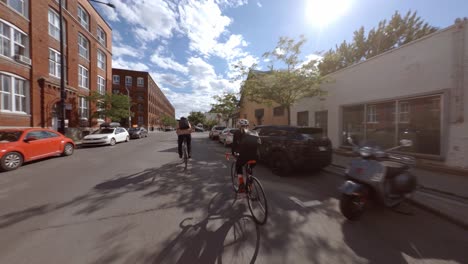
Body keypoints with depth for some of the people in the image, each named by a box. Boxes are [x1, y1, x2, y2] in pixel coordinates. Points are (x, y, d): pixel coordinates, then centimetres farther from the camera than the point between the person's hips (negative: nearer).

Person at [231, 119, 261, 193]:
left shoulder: (238, 132, 18)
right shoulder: (254, 132, 29)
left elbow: (234, 144, 17)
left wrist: (233, 152, 33)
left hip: (245, 153, -4)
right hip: (256, 155, 4)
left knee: (238, 166, 25)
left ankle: (241, 185, 16)